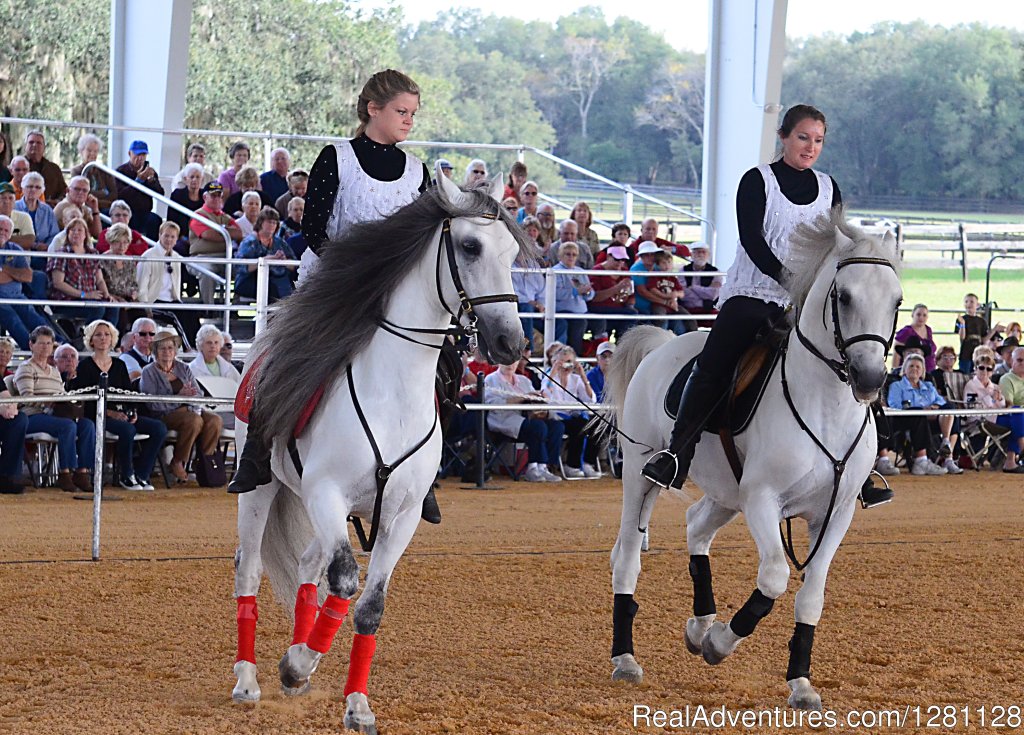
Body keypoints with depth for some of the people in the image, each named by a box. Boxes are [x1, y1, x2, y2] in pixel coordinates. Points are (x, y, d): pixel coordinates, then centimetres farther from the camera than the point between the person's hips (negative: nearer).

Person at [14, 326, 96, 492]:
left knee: (87, 424, -20)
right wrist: (50, 401, -26)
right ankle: (64, 473, -30)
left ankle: (82, 471, -23)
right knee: (68, 425, -34)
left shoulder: (54, 371, 27)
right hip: (34, 417, -7)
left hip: (52, 415, 7)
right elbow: (27, 397, -11)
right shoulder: (26, 369, 3)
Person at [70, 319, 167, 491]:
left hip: (120, 414, 6)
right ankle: (127, 476, -16)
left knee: (159, 428, -15)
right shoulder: (85, 365, 2)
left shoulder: (119, 365, 20)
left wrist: (132, 412, -5)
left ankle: (141, 475, -9)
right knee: (127, 429, -36)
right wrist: (108, 412, -18)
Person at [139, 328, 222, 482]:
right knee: (194, 420, -33)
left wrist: (190, 396, -14)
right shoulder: (149, 372, 1)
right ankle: (177, 463, -20)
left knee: (214, 420, -23)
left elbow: (199, 394, 11)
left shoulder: (183, 368, 17)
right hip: (164, 414, -5)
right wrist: (180, 396, -20)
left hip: (188, 410, 5)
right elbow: (152, 403, -11)